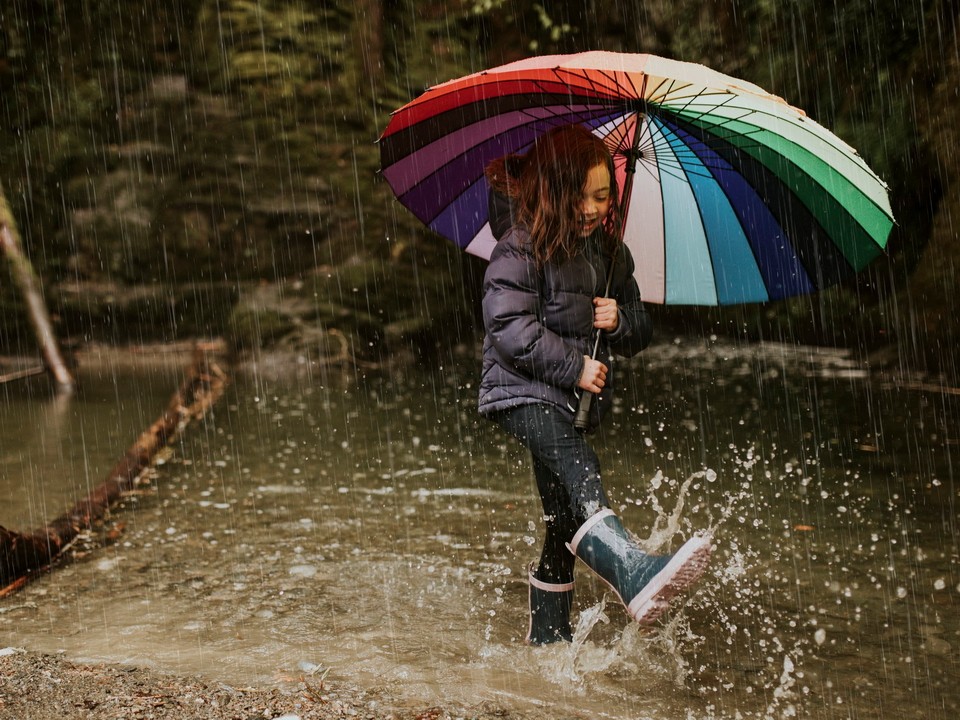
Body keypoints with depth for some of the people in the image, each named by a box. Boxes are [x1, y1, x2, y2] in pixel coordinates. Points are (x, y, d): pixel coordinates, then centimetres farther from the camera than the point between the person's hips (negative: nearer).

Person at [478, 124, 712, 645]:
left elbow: (641, 330, 17)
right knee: (579, 474, -32)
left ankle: (548, 636, 22)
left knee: (565, 517, 9)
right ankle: (635, 576, -51)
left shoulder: (611, 253, 11)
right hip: (523, 392, -7)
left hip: (575, 399, 7)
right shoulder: (520, 249, -9)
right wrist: (573, 367, -19)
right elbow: (509, 327, -18)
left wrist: (620, 322, -7)